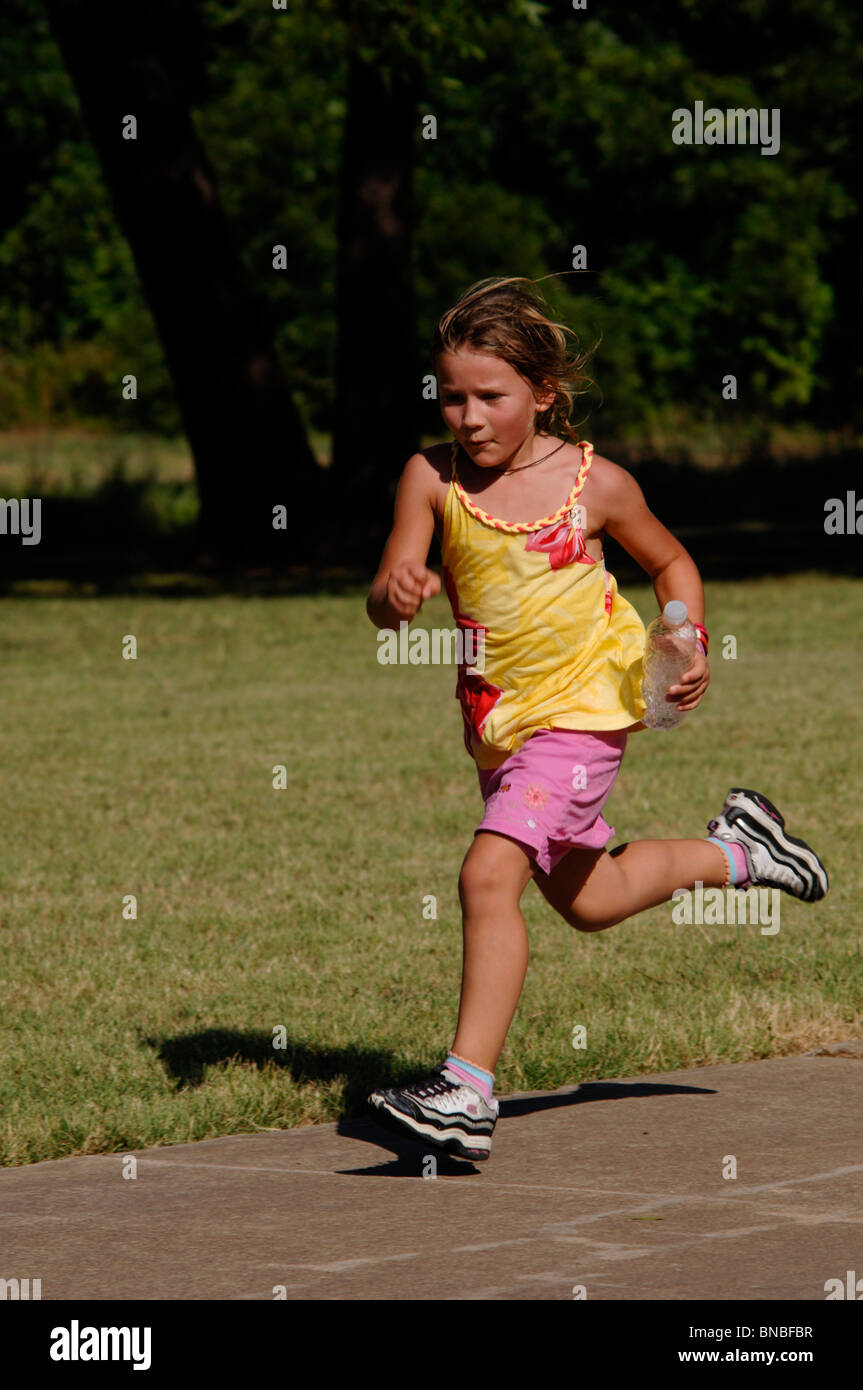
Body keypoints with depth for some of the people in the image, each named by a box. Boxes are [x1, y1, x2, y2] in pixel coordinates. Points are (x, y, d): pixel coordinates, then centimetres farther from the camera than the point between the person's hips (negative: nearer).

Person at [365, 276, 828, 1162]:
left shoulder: (595, 483, -10)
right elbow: (384, 608, -14)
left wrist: (691, 647, -7)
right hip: (497, 715, 5)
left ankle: (468, 1090, -21)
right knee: (586, 901, 22)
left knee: (490, 875, -22)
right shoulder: (434, 480, -7)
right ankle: (734, 851, 47)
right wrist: (395, 596, -38)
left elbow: (670, 564, 8)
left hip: (582, 704, -5)